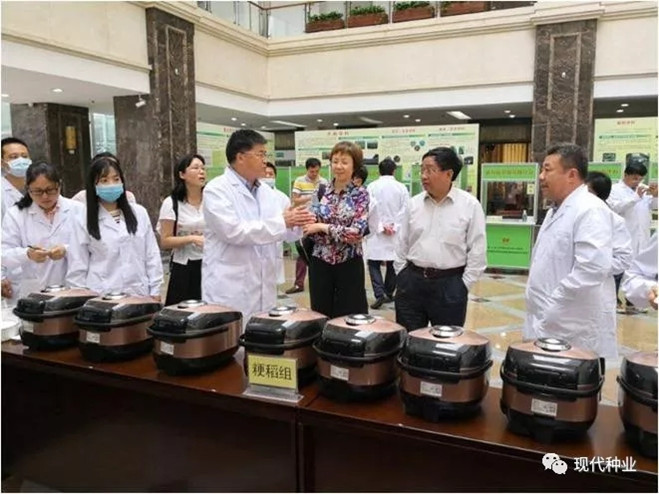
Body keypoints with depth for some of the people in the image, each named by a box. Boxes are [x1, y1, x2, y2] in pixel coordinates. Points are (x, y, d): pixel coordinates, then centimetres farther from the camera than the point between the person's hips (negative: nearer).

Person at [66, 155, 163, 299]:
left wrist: (155, 291, 6)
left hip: (139, 294, 2)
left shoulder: (139, 213, 5)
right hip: (102, 297, -1)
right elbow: (77, 268, 3)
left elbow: (152, 255, 7)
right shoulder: (84, 222, 1)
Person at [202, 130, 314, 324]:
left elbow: (285, 233, 10)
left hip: (263, 290, 6)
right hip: (229, 291, -6)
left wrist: (296, 224, -14)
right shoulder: (217, 189, -9)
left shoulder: (267, 192, 11)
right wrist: (282, 222, -19)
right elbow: (234, 231, -21)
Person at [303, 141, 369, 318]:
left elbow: (357, 232, -17)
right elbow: (311, 224, 9)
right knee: (320, 315, 12)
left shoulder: (360, 194, -5)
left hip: (349, 264, -3)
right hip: (320, 262, 3)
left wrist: (322, 227, -17)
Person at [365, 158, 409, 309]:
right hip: (396, 233, 2)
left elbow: (371, 208, -10)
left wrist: (380, 226, -8)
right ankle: (389, 293, 21)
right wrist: (395, 226, -6)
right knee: (392, 264, 13)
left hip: (376, 232, -2)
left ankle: (379, 294, -10)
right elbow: (405, 210, -5)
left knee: (374, 263, 4)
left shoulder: (372, 187, -2)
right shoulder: (401, 188, 1)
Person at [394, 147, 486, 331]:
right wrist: (402, 276, 7)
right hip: (412, 281, 3)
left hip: (450, 284, -3)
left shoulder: (470, 205, -6)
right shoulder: (414, 203, 3)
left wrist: (463, 284, -6)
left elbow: (477, 251, -4)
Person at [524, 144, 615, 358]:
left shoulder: (590, 211, -16)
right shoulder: (556, 210, 15)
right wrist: (539, 310, 13)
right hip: (546, 324, 9)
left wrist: (553, 304, -21)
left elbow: (594, 268, -28)